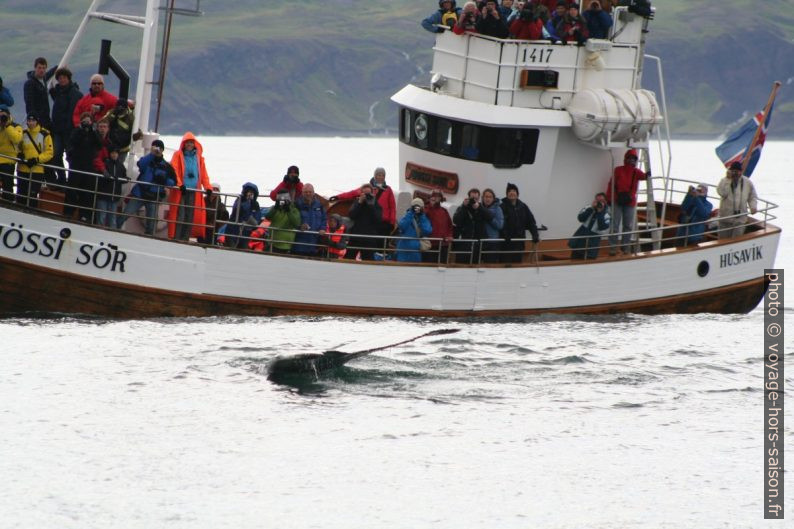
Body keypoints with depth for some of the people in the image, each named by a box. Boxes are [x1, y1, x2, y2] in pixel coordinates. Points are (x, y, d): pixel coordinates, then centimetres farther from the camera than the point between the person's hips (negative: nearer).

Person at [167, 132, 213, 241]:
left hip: (194, 191, 3)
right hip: (180, 191, -3)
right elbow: (174, 171, -5)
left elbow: (203, 173, 13)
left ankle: (185, 239, 4)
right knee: (179, 215, -8)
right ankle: (175, 239, -7)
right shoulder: (178, 155, 6)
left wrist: (208, 187, -2)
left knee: (190, 216, 0)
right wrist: (179, 184, -20)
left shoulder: (199, 157, 16)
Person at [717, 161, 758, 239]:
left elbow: (752, 197, 12)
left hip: (740, 219, 0)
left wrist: (753, 207, -8)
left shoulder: (748, 183, 2)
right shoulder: (724, 181, -5)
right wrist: (728, 179, -21)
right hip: (725, 218, 0)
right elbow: (722, 192, -23)